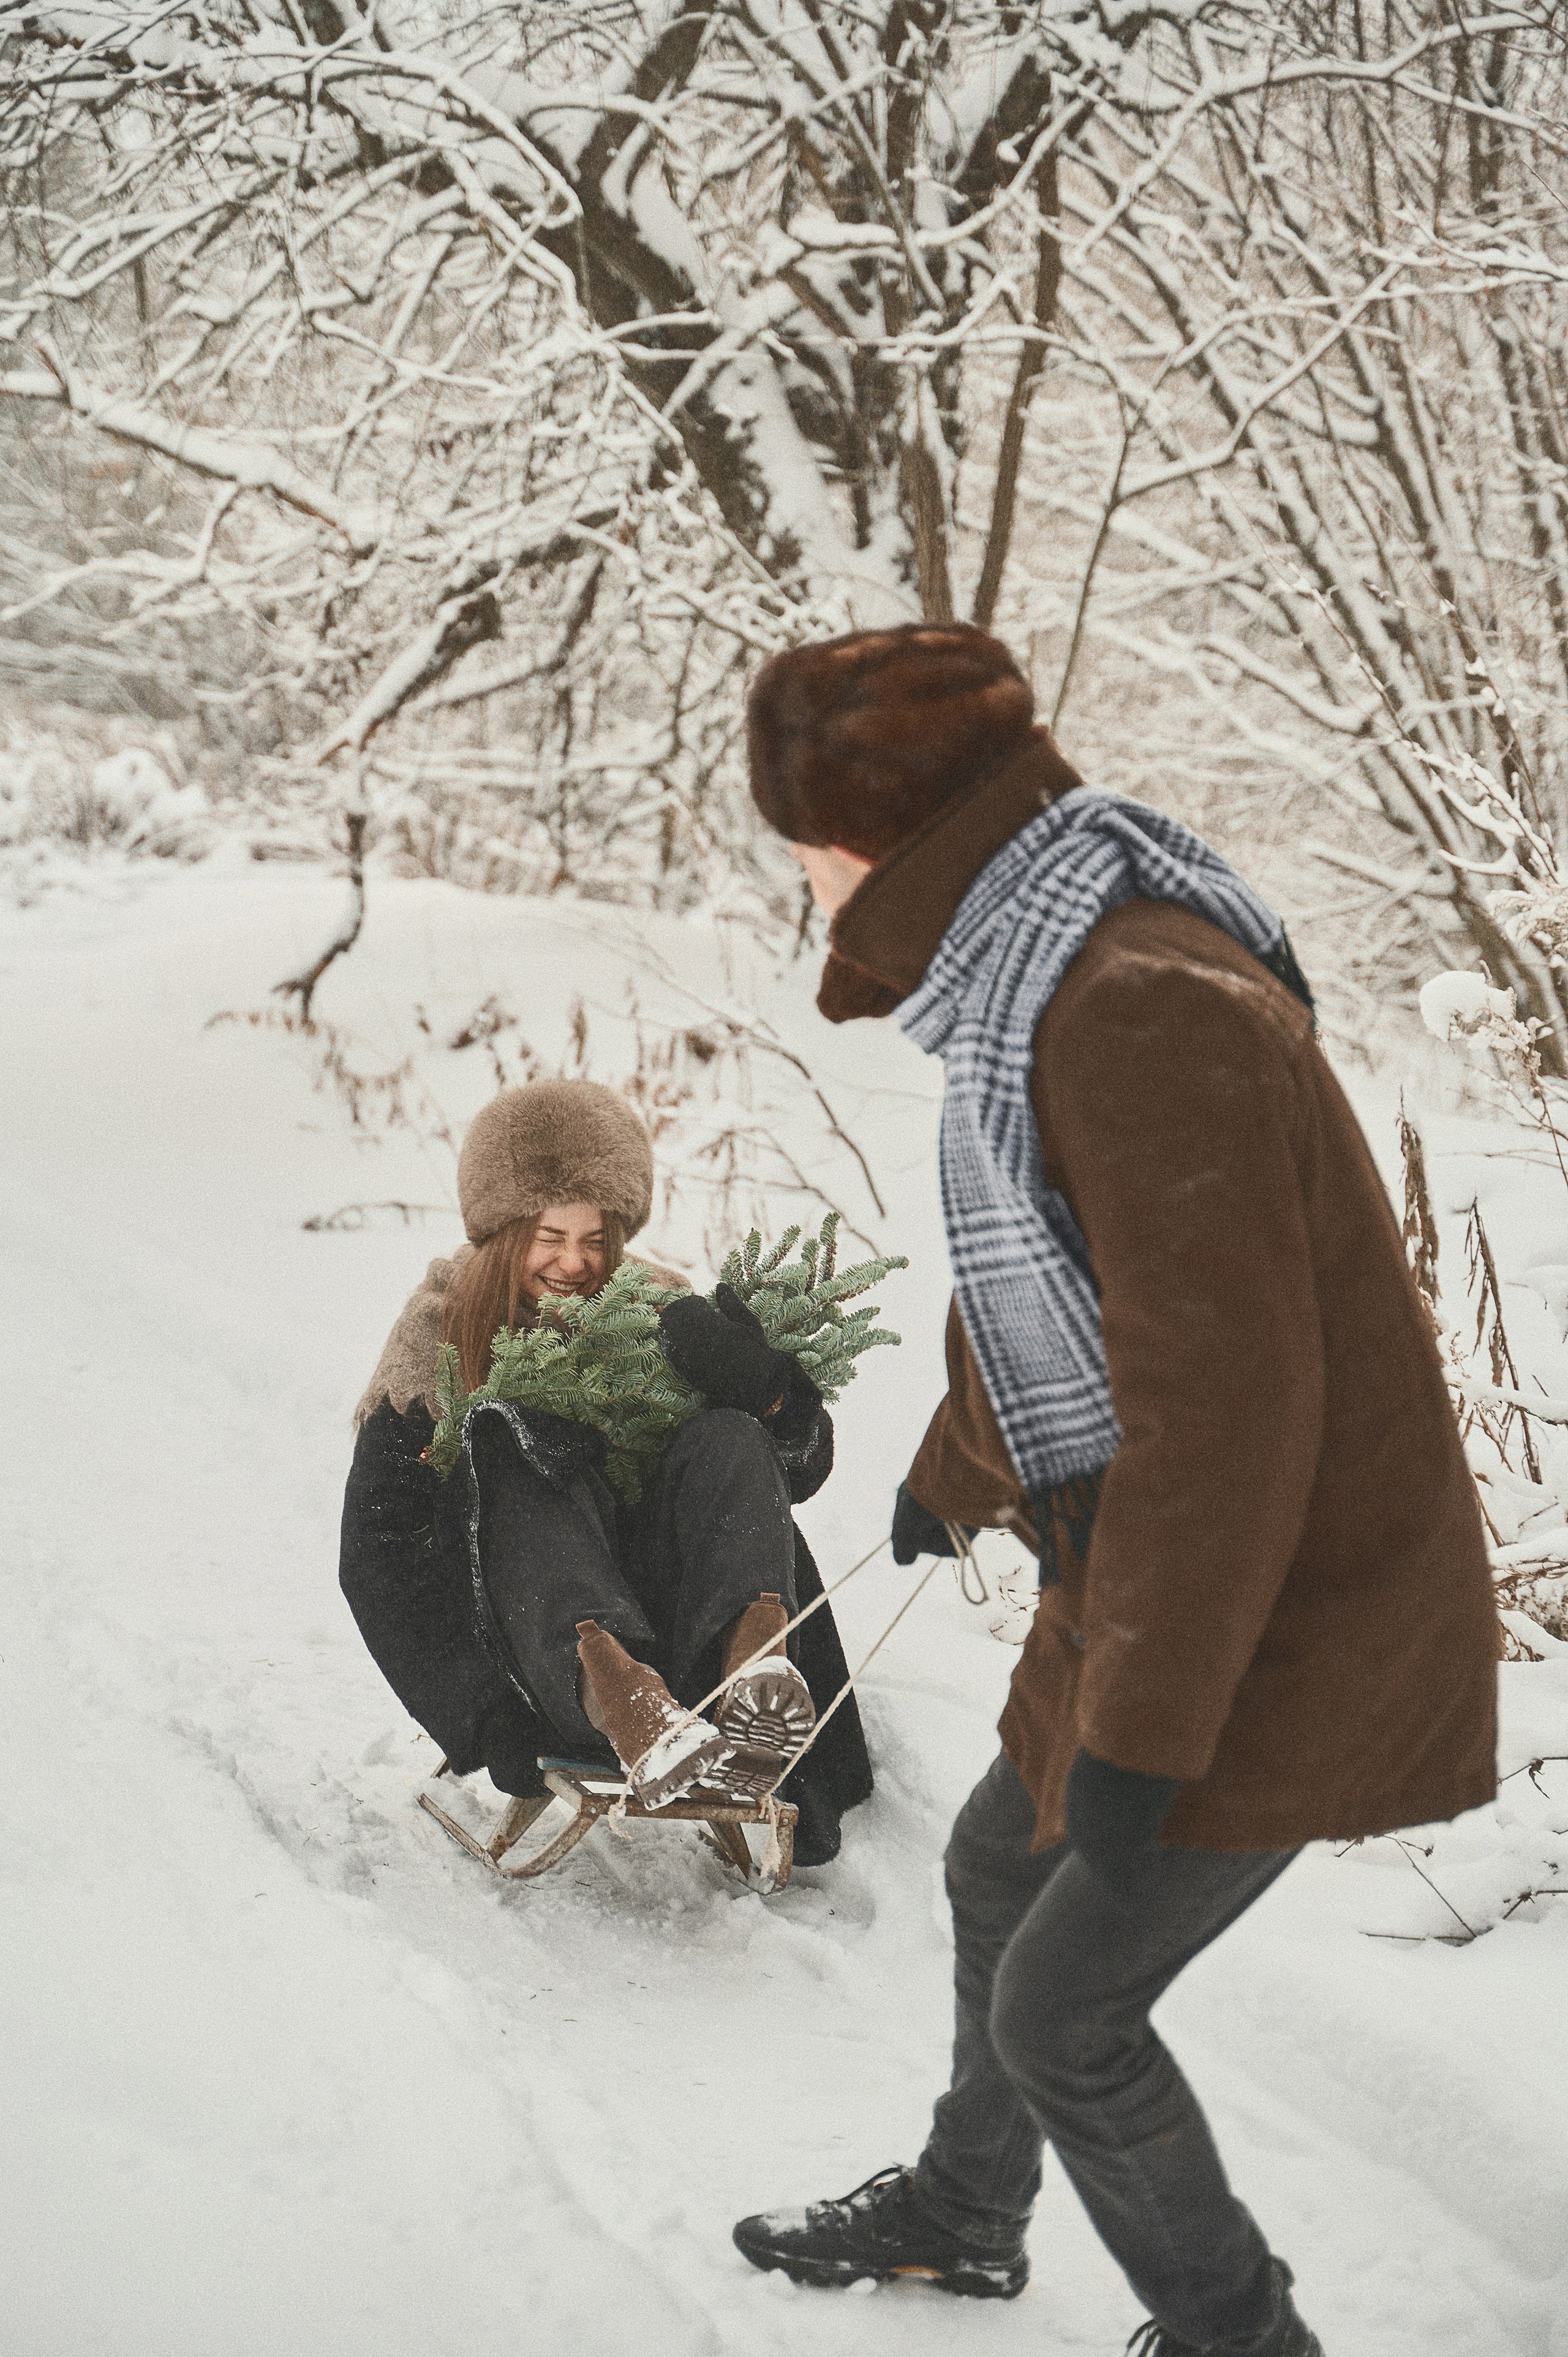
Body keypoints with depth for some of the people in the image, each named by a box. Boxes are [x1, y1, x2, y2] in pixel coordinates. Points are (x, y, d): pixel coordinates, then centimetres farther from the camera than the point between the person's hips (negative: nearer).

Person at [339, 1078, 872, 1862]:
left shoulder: (659, 1315, 9)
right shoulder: (438, 1340, 5)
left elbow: (803, 1469, 2)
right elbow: (377, 1558, -3)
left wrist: (759, 1383, -22)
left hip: (663, 1633, 2)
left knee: (726, 1438, -22)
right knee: (510, 1449, -29)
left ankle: (755, 1652, -54)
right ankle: (612, 1690, -61)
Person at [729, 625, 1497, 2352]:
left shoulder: (1145, 1013, -29)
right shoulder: (1043, 981, 4)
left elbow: (1222, 1407, -30)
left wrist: (1140, 1732, -25)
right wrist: (954, 1478, 37)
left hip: (1283, 1627, -10)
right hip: (1146, 1579, 10)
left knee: (1062, 2014, 2)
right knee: (1001, 1872, 25)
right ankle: (964, 2215, 49)